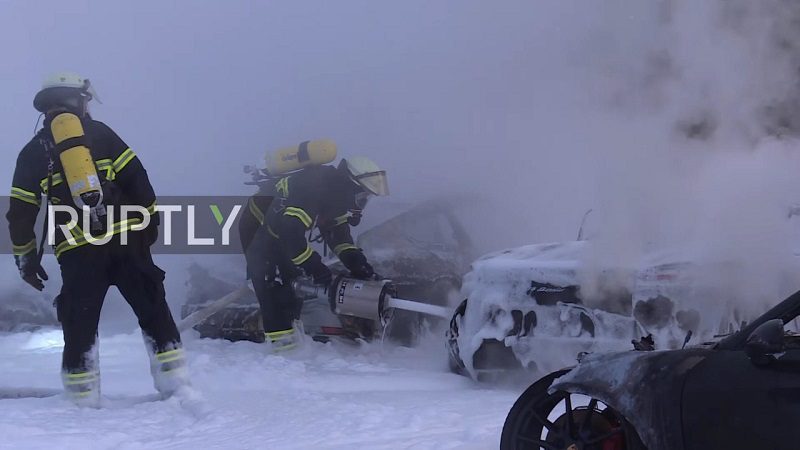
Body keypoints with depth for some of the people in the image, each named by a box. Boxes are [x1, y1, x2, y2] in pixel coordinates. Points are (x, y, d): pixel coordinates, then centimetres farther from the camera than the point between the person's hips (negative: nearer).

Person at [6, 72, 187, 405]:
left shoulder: (33, 151, 12)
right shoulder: (99, 132, 9)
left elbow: (20, 212, 10)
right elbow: (136, 178, 2)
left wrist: (26, 258, 18)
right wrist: (150, 219, 12)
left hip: (76, 250, 1)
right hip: (125, 238, 0)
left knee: (80, 324, 8)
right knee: (153, 310, 9)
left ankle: (83, 398, 7)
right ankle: (174, 381, 7)